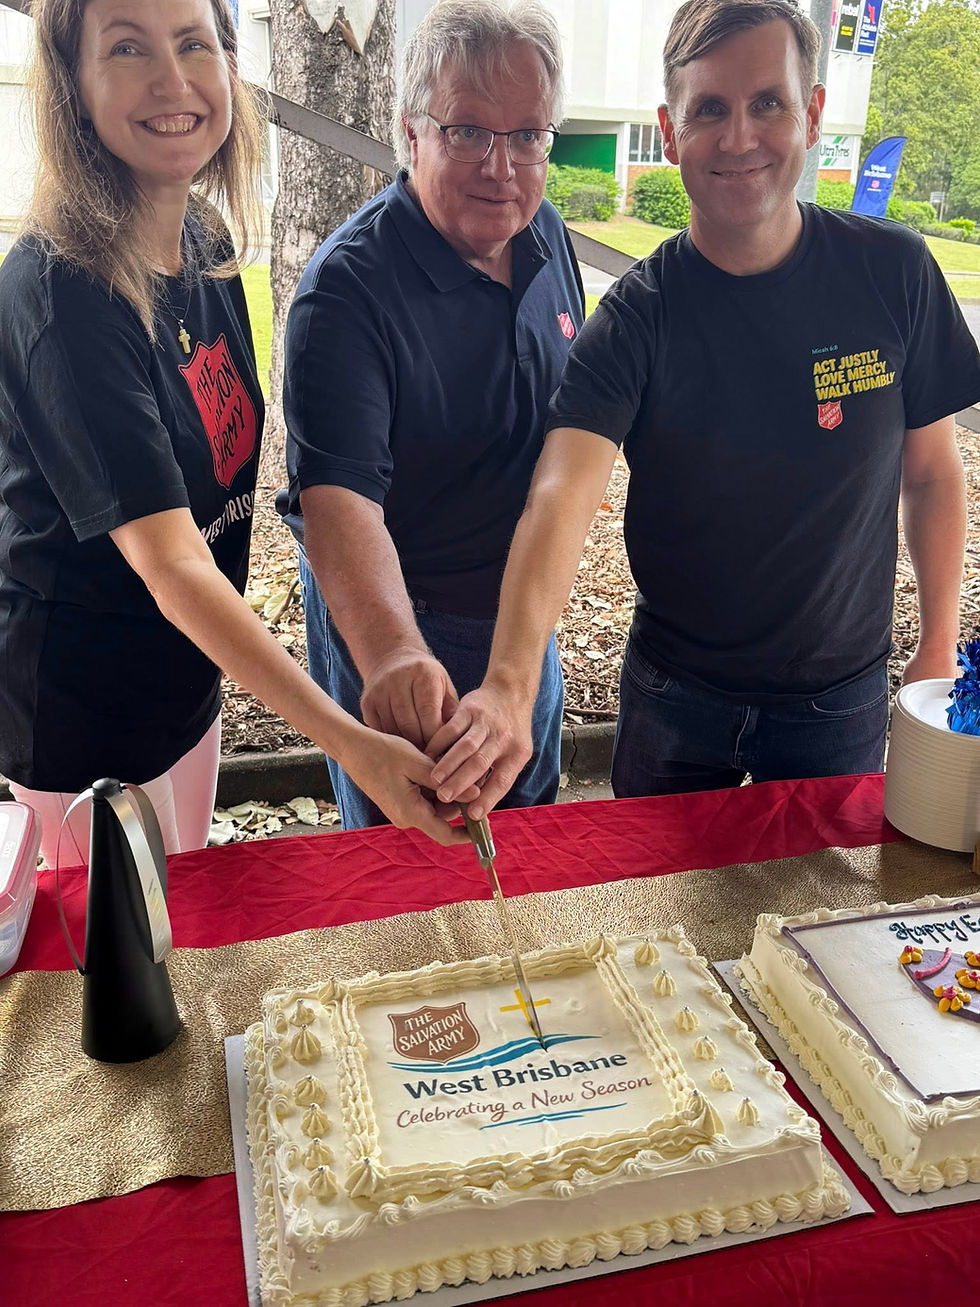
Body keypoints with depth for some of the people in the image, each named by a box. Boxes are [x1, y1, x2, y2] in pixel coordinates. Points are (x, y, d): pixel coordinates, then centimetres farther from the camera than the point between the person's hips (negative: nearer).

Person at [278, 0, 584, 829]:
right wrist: (393, 652, -54)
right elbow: (337, 496, -37)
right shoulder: (349, 287, -26)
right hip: (392, 626, -6)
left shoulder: (545, 235, -2)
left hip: (524, 615, 7)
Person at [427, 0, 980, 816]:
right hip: (674, 694, 0)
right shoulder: (637, 319, -16)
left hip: (842, 694, 1)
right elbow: (561, 500, -32)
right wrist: (510, 685, -47)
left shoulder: (893, 273, -10)